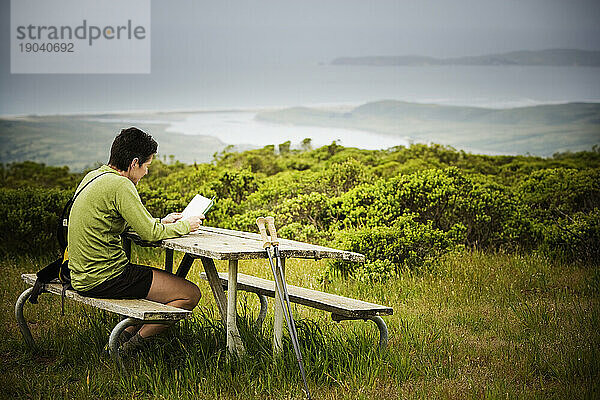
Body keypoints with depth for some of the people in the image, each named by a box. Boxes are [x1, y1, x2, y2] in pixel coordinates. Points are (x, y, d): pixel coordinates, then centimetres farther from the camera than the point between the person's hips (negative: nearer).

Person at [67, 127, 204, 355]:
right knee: (190, 295, -7)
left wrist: (160, 222, 19)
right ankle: (132, 345, -1)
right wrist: (184, 226, 0)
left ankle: (121, 339, 16)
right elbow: (150, 234, -17)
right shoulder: (120, 185, -18)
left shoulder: (92, 177, 12)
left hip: (82, 275, 10)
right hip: (105, 279, -10)